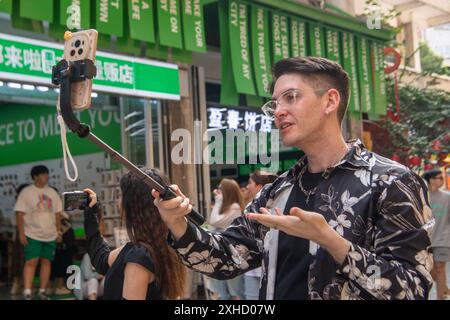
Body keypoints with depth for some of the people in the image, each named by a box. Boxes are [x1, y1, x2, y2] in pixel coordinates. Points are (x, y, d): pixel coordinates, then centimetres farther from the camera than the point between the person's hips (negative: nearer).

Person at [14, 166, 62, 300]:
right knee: (31, 262, -10)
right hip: (32, 234, -5)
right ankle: (27, 293, -9)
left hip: (50, 235, 5)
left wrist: (59, 231, 8)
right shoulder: (26, 192, -5)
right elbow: (19, 214, -8)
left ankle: (42, 291, 15)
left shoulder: (52, 193, 9)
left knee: (46, 261, 7)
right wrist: (21, 233, -13)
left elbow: (57, 213, 13)